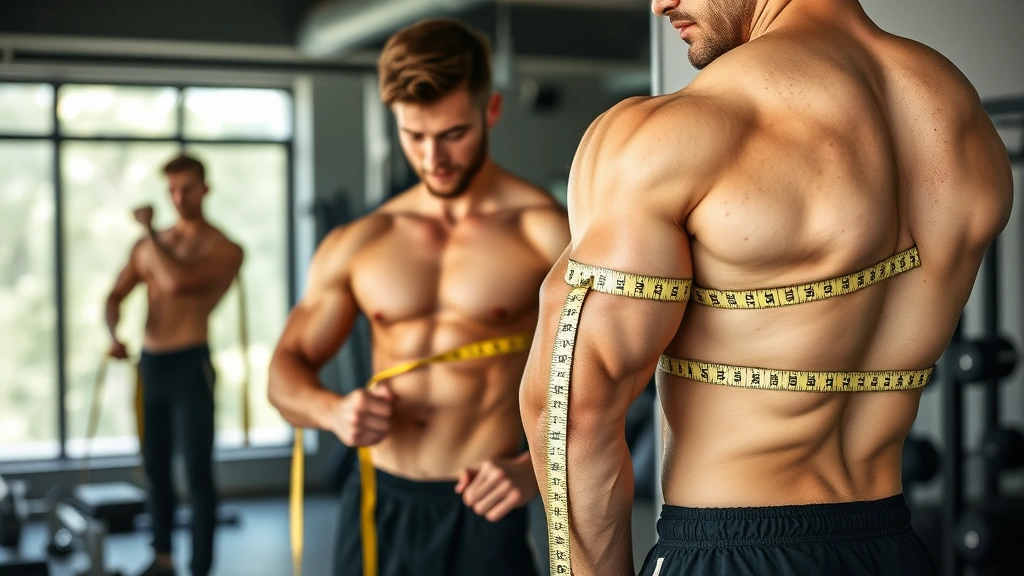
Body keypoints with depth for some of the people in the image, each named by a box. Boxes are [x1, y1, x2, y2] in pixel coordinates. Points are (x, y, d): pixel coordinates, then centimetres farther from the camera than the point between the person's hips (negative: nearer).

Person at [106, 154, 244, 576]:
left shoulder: (224, 248, -6)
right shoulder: (149, 245, 13)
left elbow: (178, 281, -22)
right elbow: (116, 295, 10)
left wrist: (149, 231, -11)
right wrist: (114, 335, -11)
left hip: (190, 365, -6)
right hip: (149, 364, 6)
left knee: (198, 472, -5)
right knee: (155, 466, 15)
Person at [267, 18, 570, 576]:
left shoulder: (543, 231, -6)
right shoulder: (356, 244, 7)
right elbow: (285, 371, 13)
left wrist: (536, 469, -22)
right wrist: (332, 410, -9)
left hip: (480, 515, -4)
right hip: (374, 509, 4)